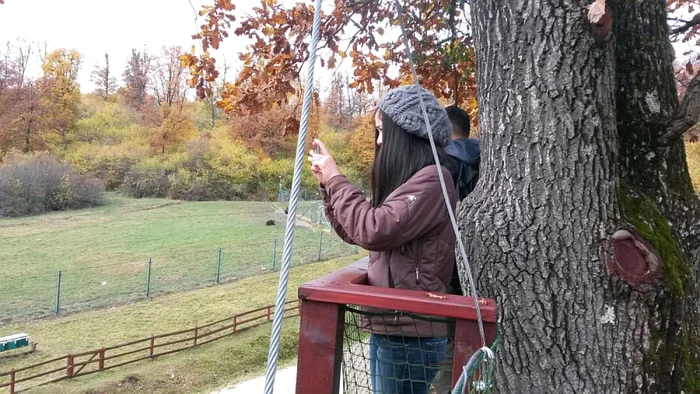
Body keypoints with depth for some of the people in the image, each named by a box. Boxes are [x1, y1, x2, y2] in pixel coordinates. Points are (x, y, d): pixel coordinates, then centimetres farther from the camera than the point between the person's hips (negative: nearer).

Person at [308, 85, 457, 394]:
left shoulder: (432, 179, -17)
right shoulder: (407, 179, 13)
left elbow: (374, 231, -27)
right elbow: (355, 233, 16)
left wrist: (336, 179, -15)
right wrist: (328, 184, 5)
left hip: (409, 335, -9)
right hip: (389, 328, 9)